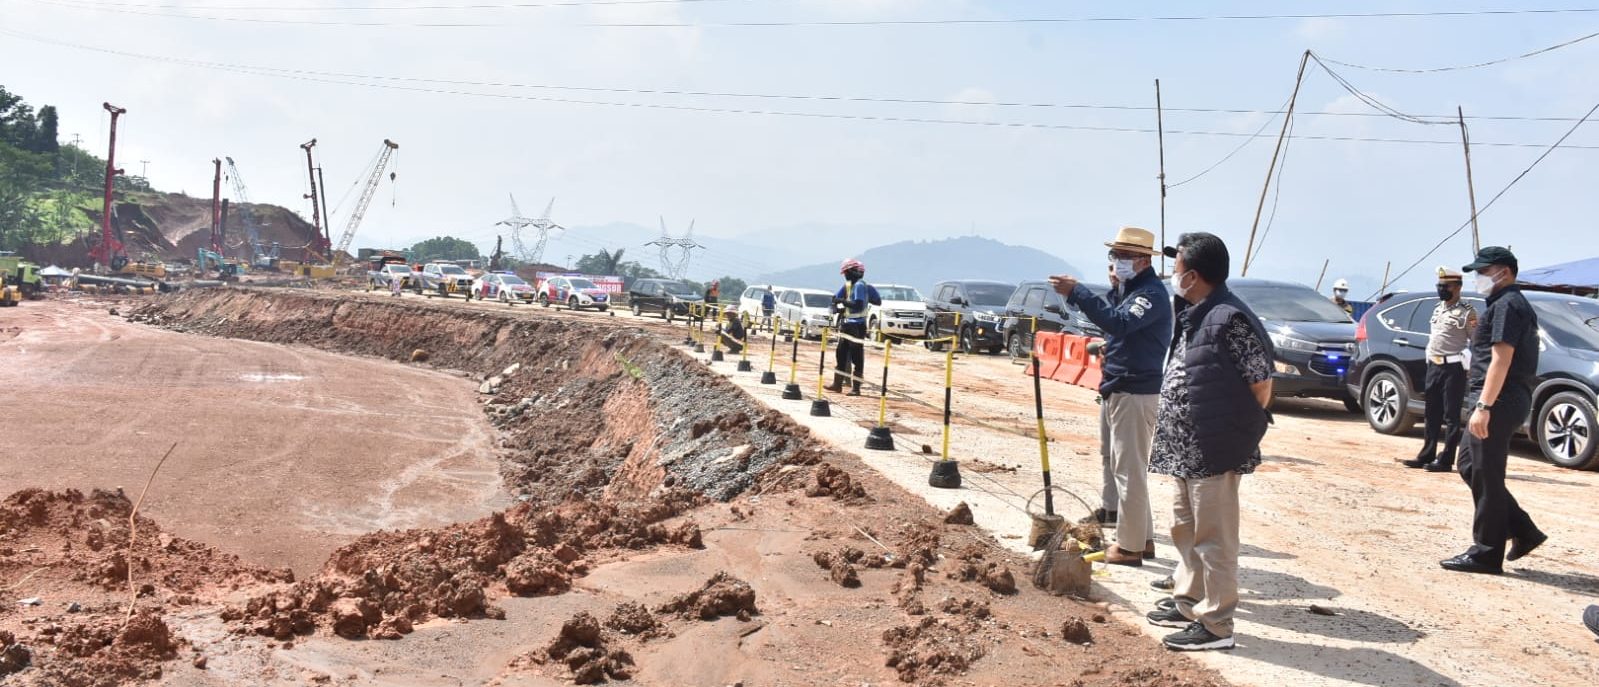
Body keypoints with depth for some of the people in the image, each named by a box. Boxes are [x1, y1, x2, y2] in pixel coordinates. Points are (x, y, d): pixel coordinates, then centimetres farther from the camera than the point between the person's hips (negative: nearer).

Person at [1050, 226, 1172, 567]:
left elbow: (1119, 322, -31)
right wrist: (1109, 351, 8)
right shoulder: (1124, 289, 16)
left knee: (1129, 470, -6)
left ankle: (1130, 547, 0)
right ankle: (1143, 538, 26)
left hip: (1136, 393, -11)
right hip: (1116, 390, 11)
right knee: (1125, 468, 17)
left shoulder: (1151, 293, -15)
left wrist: (1077, 293, -33)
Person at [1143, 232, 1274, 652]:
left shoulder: (1230, 318, -18)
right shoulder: (1192, 315, 12)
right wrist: (1177, 437, 13)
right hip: (1185, 451, 10)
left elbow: (1261, 386, -15)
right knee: (1185, 528, 20)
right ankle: (1189, 603, 34)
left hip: (1214, 453, -10)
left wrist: (1237, 432, -4)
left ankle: (1216, 625, 6)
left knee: (1213, 538, -2)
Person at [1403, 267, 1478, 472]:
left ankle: (1446, 460, -2)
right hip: (1433, 365, 8)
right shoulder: (1438, 309, 15)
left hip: (1453, 367, -8)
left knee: (1451, 416, -3)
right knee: (1432, 415, 13)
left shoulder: (1467, 312, -8)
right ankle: (1426, 456, 19)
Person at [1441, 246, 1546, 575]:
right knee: (1470, 466, 15)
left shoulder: (1507, 305, -12)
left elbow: (1501, 359, -20)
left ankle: (1486, 554, 1)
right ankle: (1523, 532, 17)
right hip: (1502, 403, 11)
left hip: (1498, 402, -11)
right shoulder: (1508, 304, 21)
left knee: (1486, 477, -5)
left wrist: (1484, 406, -25)